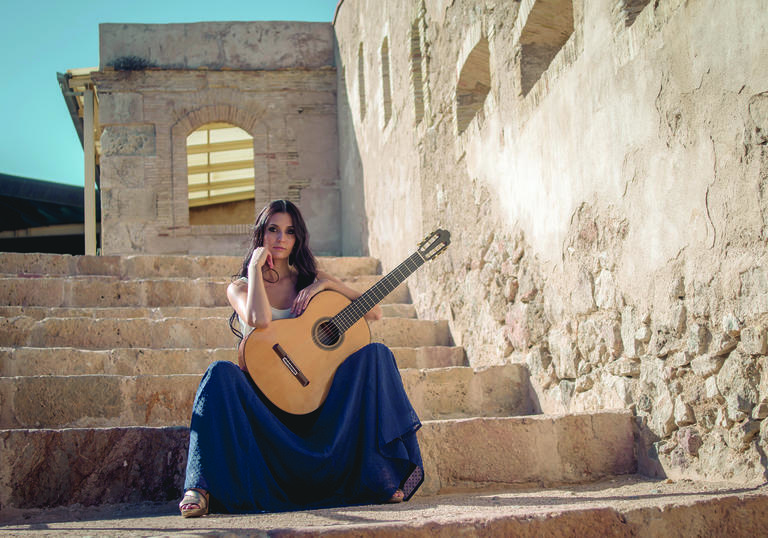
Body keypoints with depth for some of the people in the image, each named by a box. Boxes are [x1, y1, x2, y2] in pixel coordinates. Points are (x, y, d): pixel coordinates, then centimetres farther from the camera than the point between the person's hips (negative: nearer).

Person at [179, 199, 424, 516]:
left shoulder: (312, 279, 16)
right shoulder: (240, 287, 9)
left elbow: (374, 312, 7)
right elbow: (259, 319, -17)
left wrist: (328, 284, -4)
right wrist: (256, 267, -5)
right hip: (266, 393, -2)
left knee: (375, 354, -19)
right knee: (221, 373, -33)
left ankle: (380, 474, -23)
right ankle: (201, 489, -37)